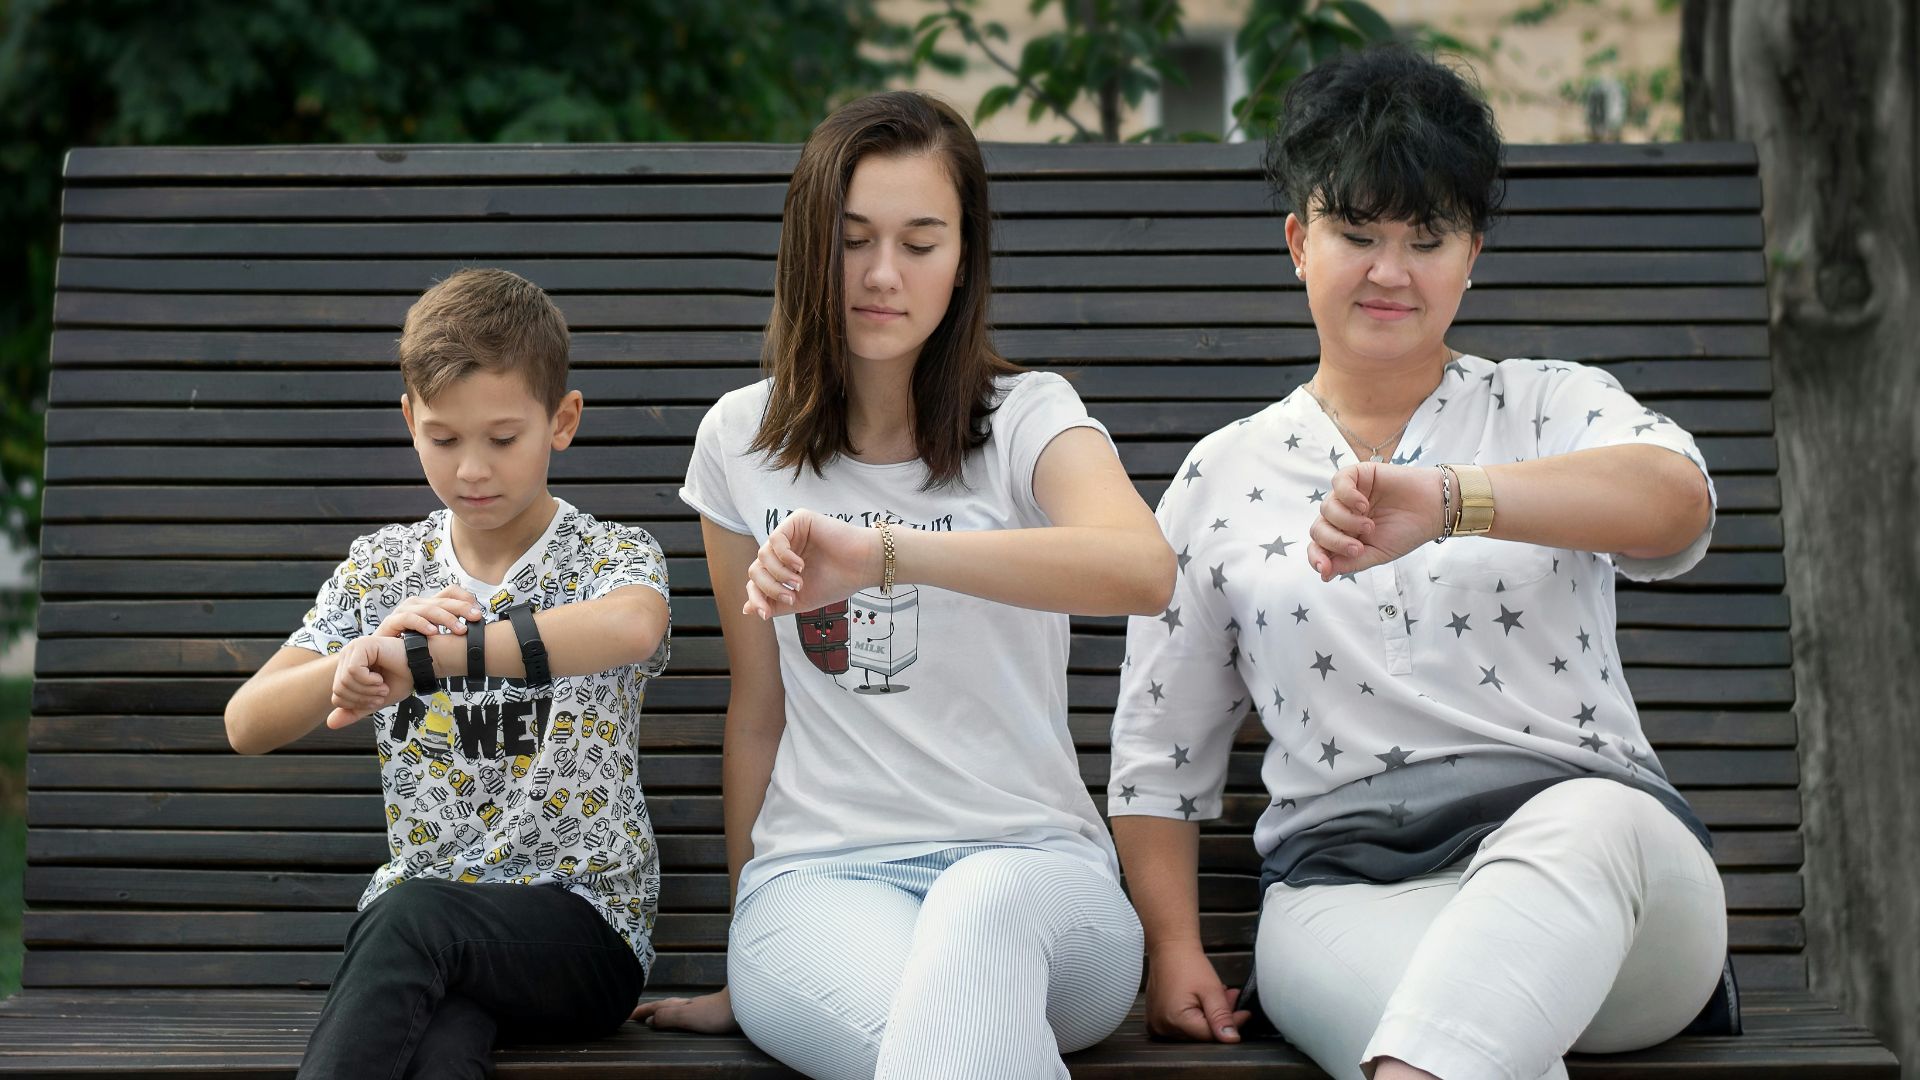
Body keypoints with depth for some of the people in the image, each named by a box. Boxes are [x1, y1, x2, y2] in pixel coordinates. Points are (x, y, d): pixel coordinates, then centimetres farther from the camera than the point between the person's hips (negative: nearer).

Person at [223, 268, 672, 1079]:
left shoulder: (611, 558, -2)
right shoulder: (381, 569, 10)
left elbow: (630, 629, -31)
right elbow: (247, 725, 1)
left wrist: (418, 658, -37)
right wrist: (370, 648, -19)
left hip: (584, 930, -2)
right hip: (410, 923, 2)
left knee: (412, 914, -35)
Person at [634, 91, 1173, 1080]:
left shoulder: (1028, 417, 1)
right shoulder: (742, 441, 11)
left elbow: (1143, 570, -22)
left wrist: (881, 550, -33)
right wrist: (746, 971, 18)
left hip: (1033, 860, 0)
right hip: (816, 875, 1)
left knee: (981, 912, -40)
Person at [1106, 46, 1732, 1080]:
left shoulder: (1556, 405, 14)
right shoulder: (1220, 479, 18)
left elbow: (1676, 498, -13)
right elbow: (1156, 763, 20)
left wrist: (1444, 500, -30)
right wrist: (1174, 948, 5)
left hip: (1594, 842, 1)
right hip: (1346, 886, 0)